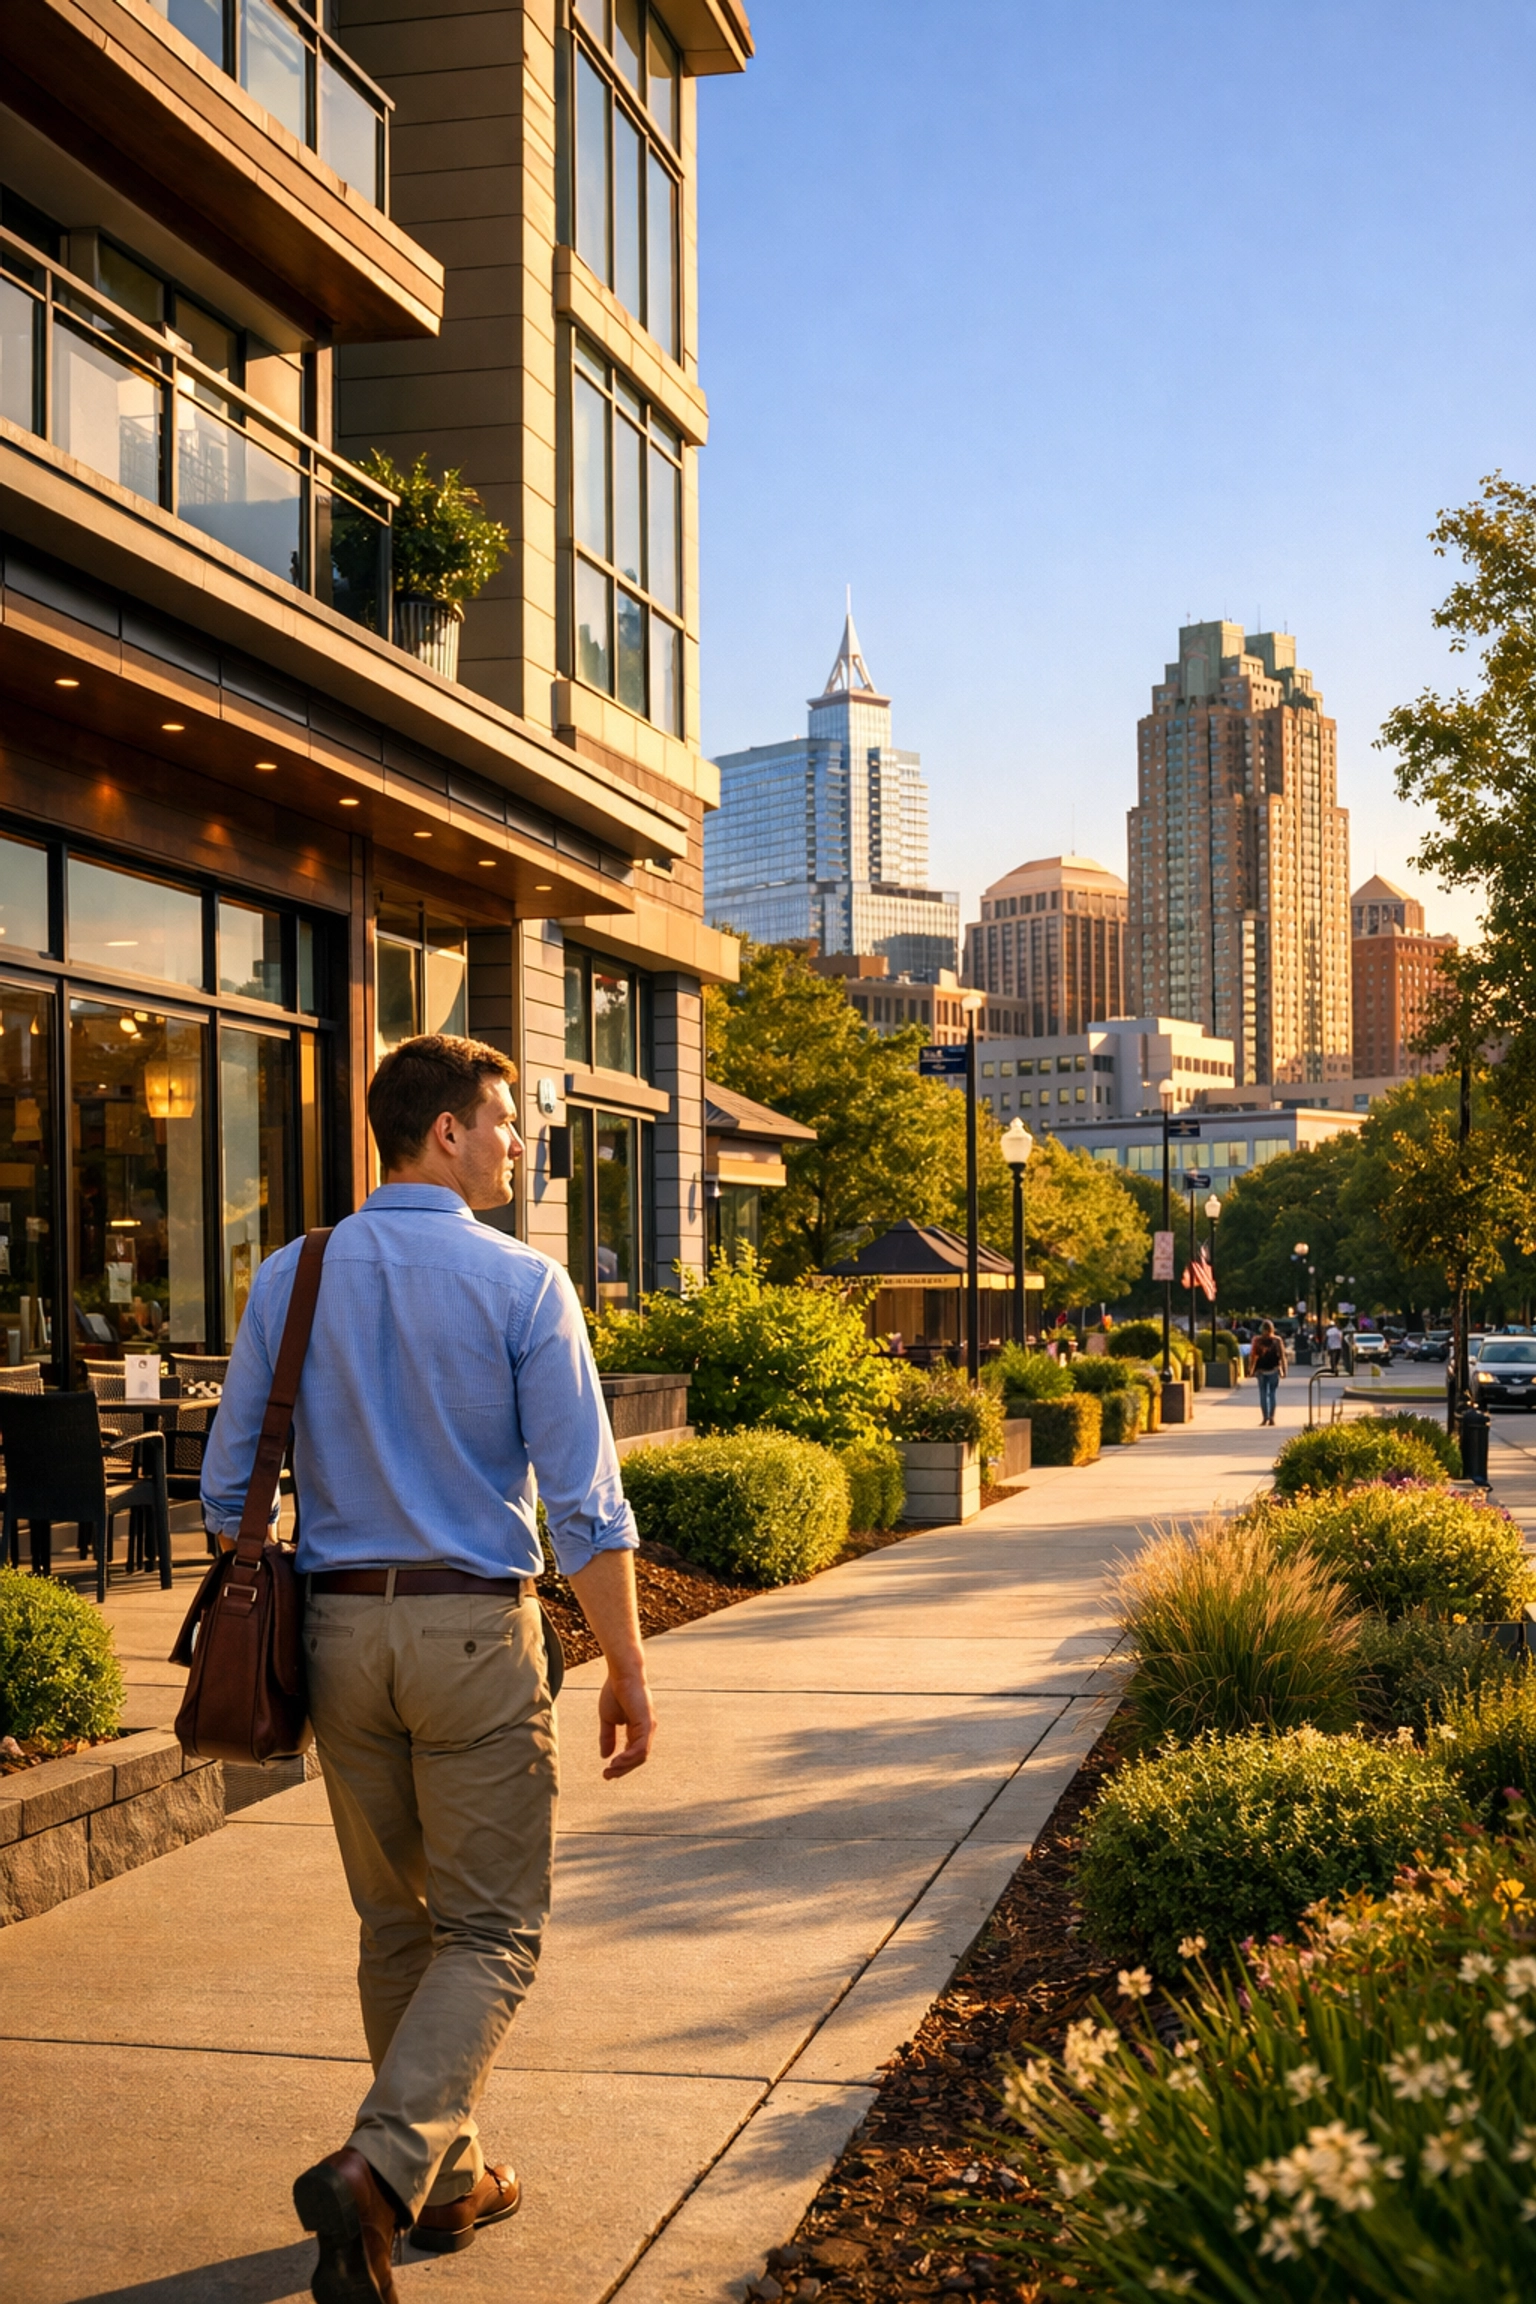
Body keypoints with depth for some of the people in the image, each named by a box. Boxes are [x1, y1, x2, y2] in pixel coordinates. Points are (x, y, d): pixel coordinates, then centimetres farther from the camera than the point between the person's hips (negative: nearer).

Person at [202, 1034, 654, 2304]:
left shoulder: (291, 1280, 3)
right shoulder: (522, 1284, -10)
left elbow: (229, 1489, 5)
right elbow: (586, 1503, -12)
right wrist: (626, 1669, -4)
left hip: (339, 1629, 5)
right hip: (475, 1630, -5)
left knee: (398, 1925, 17)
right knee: (491, 1933, 4)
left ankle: (448, 2178, 29)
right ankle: (379, 2169, -13)